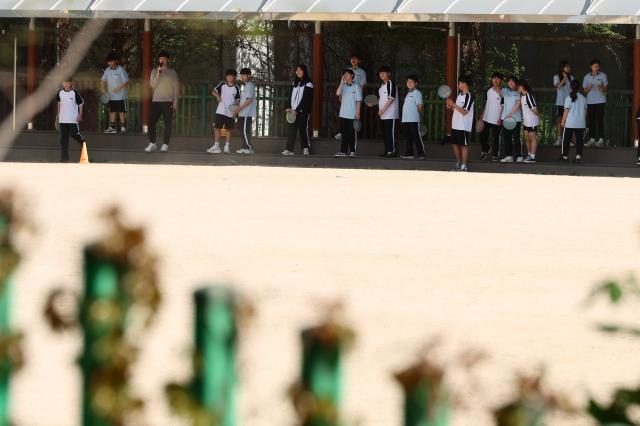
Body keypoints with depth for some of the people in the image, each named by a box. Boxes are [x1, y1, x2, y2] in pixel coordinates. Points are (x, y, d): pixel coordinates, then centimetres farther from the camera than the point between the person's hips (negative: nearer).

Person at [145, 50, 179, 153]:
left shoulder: (172, 72, 6)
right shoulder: (154, 72, 9)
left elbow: (176, 88, 5)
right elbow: (152, 85, -4)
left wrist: (175, 101, -4)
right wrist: (158, 73, -14)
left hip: (168, 101, -1)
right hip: (156, 101, 1)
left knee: (168, 123, -4)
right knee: (151, 122, -5)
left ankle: (165, 144, 1)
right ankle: (152, 144, 4)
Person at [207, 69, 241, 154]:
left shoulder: (236, 87, -2)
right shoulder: (222, 84, 3)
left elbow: (238, 101, 1)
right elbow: (214, 91, -1)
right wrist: (217, 95, -22)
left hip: (230, 112, -2)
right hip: (220, 111, 2)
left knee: (229, 129, 4)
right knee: (217, 128, -1)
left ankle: (227, 146, 13)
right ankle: (216, 146, 4)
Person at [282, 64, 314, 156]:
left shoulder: (308, 84, -4)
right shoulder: (295, 83, 17)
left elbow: (305, 99, -10)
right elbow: (291, 96, 14)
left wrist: (297, 110, -14)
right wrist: (288, 107, -1)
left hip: (303, 111, -5)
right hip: (293, 111, 5)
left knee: (303, 129, -4)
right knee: (292, 129, -3)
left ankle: (306, 148, 6)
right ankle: (288, 149, -9)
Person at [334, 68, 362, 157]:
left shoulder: (356, 87, -1)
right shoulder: (343, 86, 9)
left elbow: (358, 101, -1)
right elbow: (338, 93, -10)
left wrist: (358, 113, -7)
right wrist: (342, 82, -8)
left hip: (352, 115, -3)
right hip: (343, 115, 3)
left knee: (352, 133, -1)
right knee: (344, 133, 5)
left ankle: (352, 151, 5)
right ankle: (343, 151, 8)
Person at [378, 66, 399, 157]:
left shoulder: (391, 84, -8)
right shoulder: (381, 86, 17)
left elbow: (391, 99, -15)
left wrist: (383, 109, -19)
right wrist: (379, 110, 10)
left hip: (390, 114, -8)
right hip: (383, 115, 8)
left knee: (390, 133, -9)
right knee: (385, 133, 8)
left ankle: (392, 151, -8)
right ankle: (387, 151, 12)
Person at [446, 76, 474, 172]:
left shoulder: (469, 96, -13)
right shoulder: (460, 94, 14)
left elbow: (464, 111, -20)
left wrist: (453, 104, -19)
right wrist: (451, 107, 5)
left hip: (464, 126, -9)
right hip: (455, 125, 9)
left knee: (463, 145, -3)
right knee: (455, 144, 12)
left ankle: (464, 166, 2)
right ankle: (458, 164, 23)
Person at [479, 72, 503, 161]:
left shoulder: (502, 92, -7)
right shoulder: (489, 91, 8)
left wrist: (501, 118, -14)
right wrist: (482, 115, 15)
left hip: (496, 119, -5)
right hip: (487, 119, 5)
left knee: (496, 137, 2)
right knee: (483, 136, 7)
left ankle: (495, 154, 14)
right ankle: (486, 150, 31)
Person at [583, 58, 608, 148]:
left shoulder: (603, 75, 3)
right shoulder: (587, 77, 8)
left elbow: (606, 89, 4)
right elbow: (585, 90, 11)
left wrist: (602, 88, -18)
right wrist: (589, 88, -11)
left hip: (600, 101, -3)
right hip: (590, 101, 3)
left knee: (600, 120, -8)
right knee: (591, 120, 2)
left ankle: (601, 139, -8)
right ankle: (592, 139, 8)